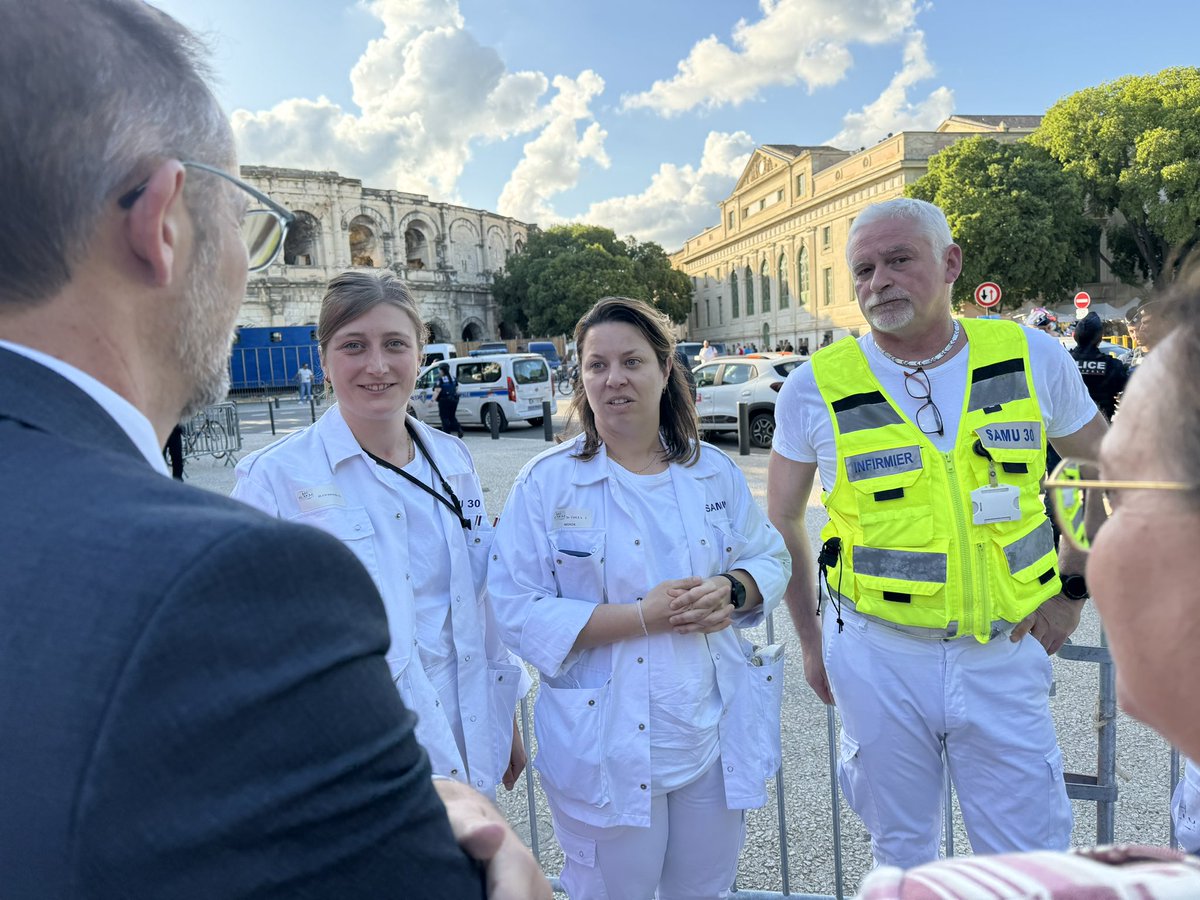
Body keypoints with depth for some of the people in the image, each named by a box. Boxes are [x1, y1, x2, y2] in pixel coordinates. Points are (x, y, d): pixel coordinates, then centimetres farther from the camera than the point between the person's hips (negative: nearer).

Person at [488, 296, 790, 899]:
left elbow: (770, 559, 11)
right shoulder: (547, 483, -10)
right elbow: (518, 610, -15)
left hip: (717, 739, 4)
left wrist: (732, 591, -13)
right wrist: (642, 616, -23)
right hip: (607, 752, -3)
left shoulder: (715, 472, 3)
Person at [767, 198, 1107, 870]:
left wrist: (1073, 587, 6)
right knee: (902, 854, 18)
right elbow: (783, 518, 5)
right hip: (877, 657, 0)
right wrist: (811, 640, 6)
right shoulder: (816, 388, -8)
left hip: (1005, 655, 1)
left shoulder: (1034, 358, -4)